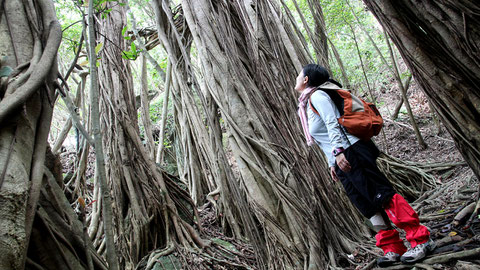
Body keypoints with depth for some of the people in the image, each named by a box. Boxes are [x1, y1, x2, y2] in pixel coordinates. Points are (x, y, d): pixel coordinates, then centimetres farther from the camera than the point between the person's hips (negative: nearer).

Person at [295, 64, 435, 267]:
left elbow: (333, 123, -15)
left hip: (352, 152, -9)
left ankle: (421, 239, -4)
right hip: (341, 163, 9)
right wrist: (332, 163, 21)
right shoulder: (305, 105, 25)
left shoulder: (316, 96, -1)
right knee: (368, 206, 5)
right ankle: (392, 248, 8)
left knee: (383, 195, -10)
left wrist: (338, 152, -23)